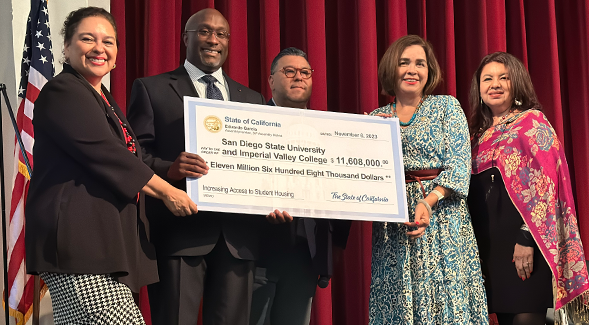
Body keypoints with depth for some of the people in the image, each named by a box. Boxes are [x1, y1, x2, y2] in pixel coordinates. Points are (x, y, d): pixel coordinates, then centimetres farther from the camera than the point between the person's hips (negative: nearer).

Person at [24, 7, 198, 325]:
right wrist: (166, 191, -8)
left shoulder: (104, 101, 25)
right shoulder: (62, 92, -6)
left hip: (104, 242, 9)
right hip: (77, 239, -9)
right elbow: (102, 153, -14)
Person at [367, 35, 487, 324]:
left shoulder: (446, 106, 5)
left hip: (440, 213, -2)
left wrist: (428, 201, -18)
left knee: (444, 296, -7)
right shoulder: (375, 118, 13)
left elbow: (459, 163, -5)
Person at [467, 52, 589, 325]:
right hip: (490, 239, 6)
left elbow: (543, 182, -11)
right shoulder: (480, 133, 18)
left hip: (523, 237, -6)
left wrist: (527, 238, -19)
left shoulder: (532, 122, -1)